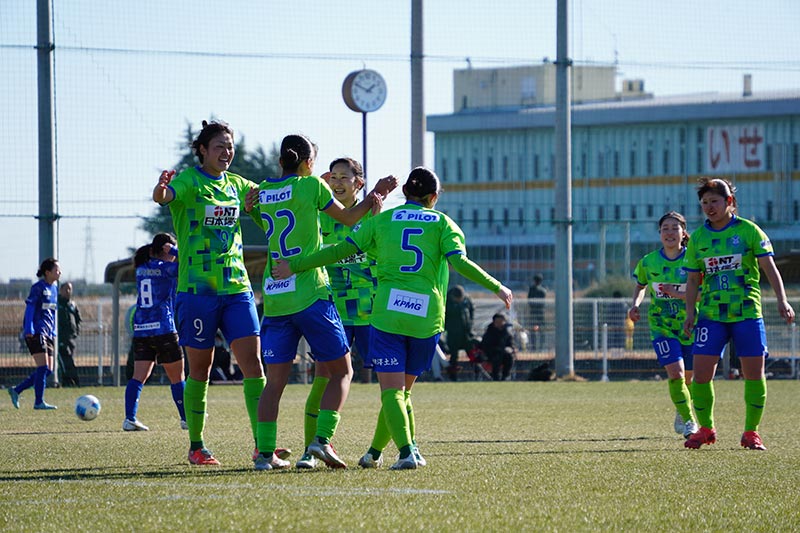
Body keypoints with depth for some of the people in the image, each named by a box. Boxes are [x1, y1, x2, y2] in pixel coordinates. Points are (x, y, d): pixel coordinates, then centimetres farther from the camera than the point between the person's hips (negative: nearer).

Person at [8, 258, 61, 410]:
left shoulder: (54, 288, 16)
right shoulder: (38, 288, -8)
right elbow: (30, 308, -13)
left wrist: (53, 332, 19)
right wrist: (29, 330, -21)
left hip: (48, 334, 9)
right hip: (37, 333, -9)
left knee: (48, 370, 5)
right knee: (43, 367, -13)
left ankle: (16, 391, 14)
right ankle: (39, 402, -9)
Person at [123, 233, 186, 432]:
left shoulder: (141, 269, 11)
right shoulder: (165, 269, -7)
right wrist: (173, 250, -5)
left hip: (140, 331, 5)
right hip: (163, 330, -5)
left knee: (139, 377, 0)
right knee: (177, 377, 7)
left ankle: (130, 418, -12)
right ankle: (186, 418, 13)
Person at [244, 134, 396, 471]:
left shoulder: (260, 193, 9)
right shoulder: (311, 186, -3)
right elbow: (348, 218, 8)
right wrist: (373, 198, 26)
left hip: (274, 300, 5)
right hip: (310, 295, -5)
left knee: (275, 380, 9)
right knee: (341, 371, 7)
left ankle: (265, 453, 1)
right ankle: (322, 438, -9)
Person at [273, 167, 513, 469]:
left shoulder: (382, 220, 10)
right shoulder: (442, 223, 8)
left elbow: (340, 251, 4)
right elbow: (460, 263, -5)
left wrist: (295, 266, 10)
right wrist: (497, 288, 4)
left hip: (387, 313, -1)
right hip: (427, 317, 1)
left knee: (392, 390, -4)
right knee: (403, 390, 16)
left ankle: (407, 450, -23)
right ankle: (375, 452, 23)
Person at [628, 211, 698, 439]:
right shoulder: (648, 262, -1)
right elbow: (640, 286, 19)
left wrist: (679, 294, -24)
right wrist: (635, 304, 1)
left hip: (689, 324, 0)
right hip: (661, 326, 0)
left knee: (687, 377, 12)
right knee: (675, 373, -18)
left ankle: (681, 412, 41)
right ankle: (689, 422, -7)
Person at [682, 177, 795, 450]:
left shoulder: (749, 230, 0)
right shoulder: (697, 238, 8)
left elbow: (769, 267, -2)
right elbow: (693, 280, 13)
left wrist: (782, 300, -13)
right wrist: (690, 313, 3)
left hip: (747, 313, -2)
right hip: (711, 315, 2)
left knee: (754, 372, -2)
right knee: (701, 373, -6)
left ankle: (751, 432, 10)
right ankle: (706, 429, 11)